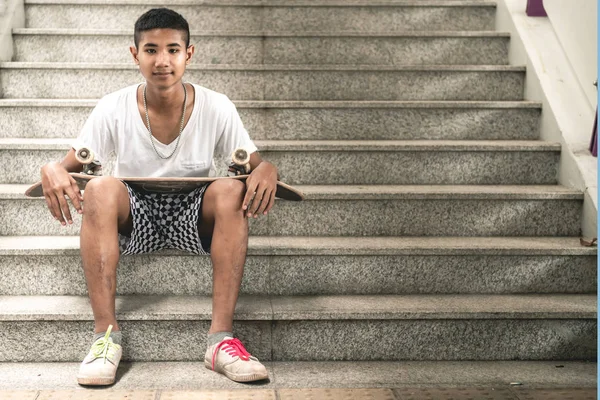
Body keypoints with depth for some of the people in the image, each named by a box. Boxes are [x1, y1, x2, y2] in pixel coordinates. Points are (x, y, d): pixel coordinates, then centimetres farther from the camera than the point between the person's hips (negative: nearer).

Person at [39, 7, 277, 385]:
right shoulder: (113, 109, -7)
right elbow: (73, 166, -4)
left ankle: (221, 338, -35)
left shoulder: (217, 108, -7)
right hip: (133, 216, 0)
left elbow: (255, 164, -5)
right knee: (101, 188, -31)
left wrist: (266, 170, -31)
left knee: (231, 190, -31)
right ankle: (106, 334, -32)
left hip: (193, 216, 0)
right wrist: (53, 170, -30)